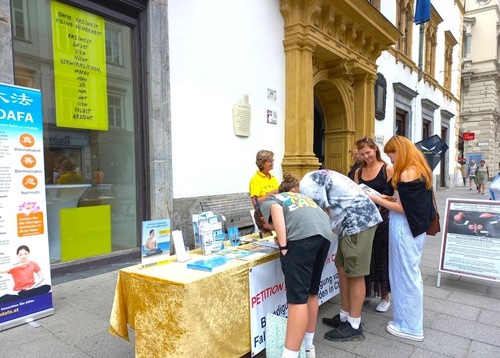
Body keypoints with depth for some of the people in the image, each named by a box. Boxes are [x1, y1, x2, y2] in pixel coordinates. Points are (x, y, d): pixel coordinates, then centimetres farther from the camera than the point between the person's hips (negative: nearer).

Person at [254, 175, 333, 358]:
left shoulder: (266, 203, 20)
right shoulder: (296, 196, 40)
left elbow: (276, 209, -4)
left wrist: (283, 246, -7)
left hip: (303, 235, -7)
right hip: (325, 233, 7)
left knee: (297, 299, -7)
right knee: (310, 293, 17)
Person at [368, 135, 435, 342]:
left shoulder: (407, 173, -19)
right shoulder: (420, 170, 11)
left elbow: (403, 209, -19)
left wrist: (377, 200, -13)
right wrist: (392, 198, 11)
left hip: (405, 229, -10)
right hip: (415, 227, 10)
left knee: (404, 275, 2)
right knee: (410, 273, 18)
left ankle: (410, 327, 17)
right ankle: (410, 320, 32)